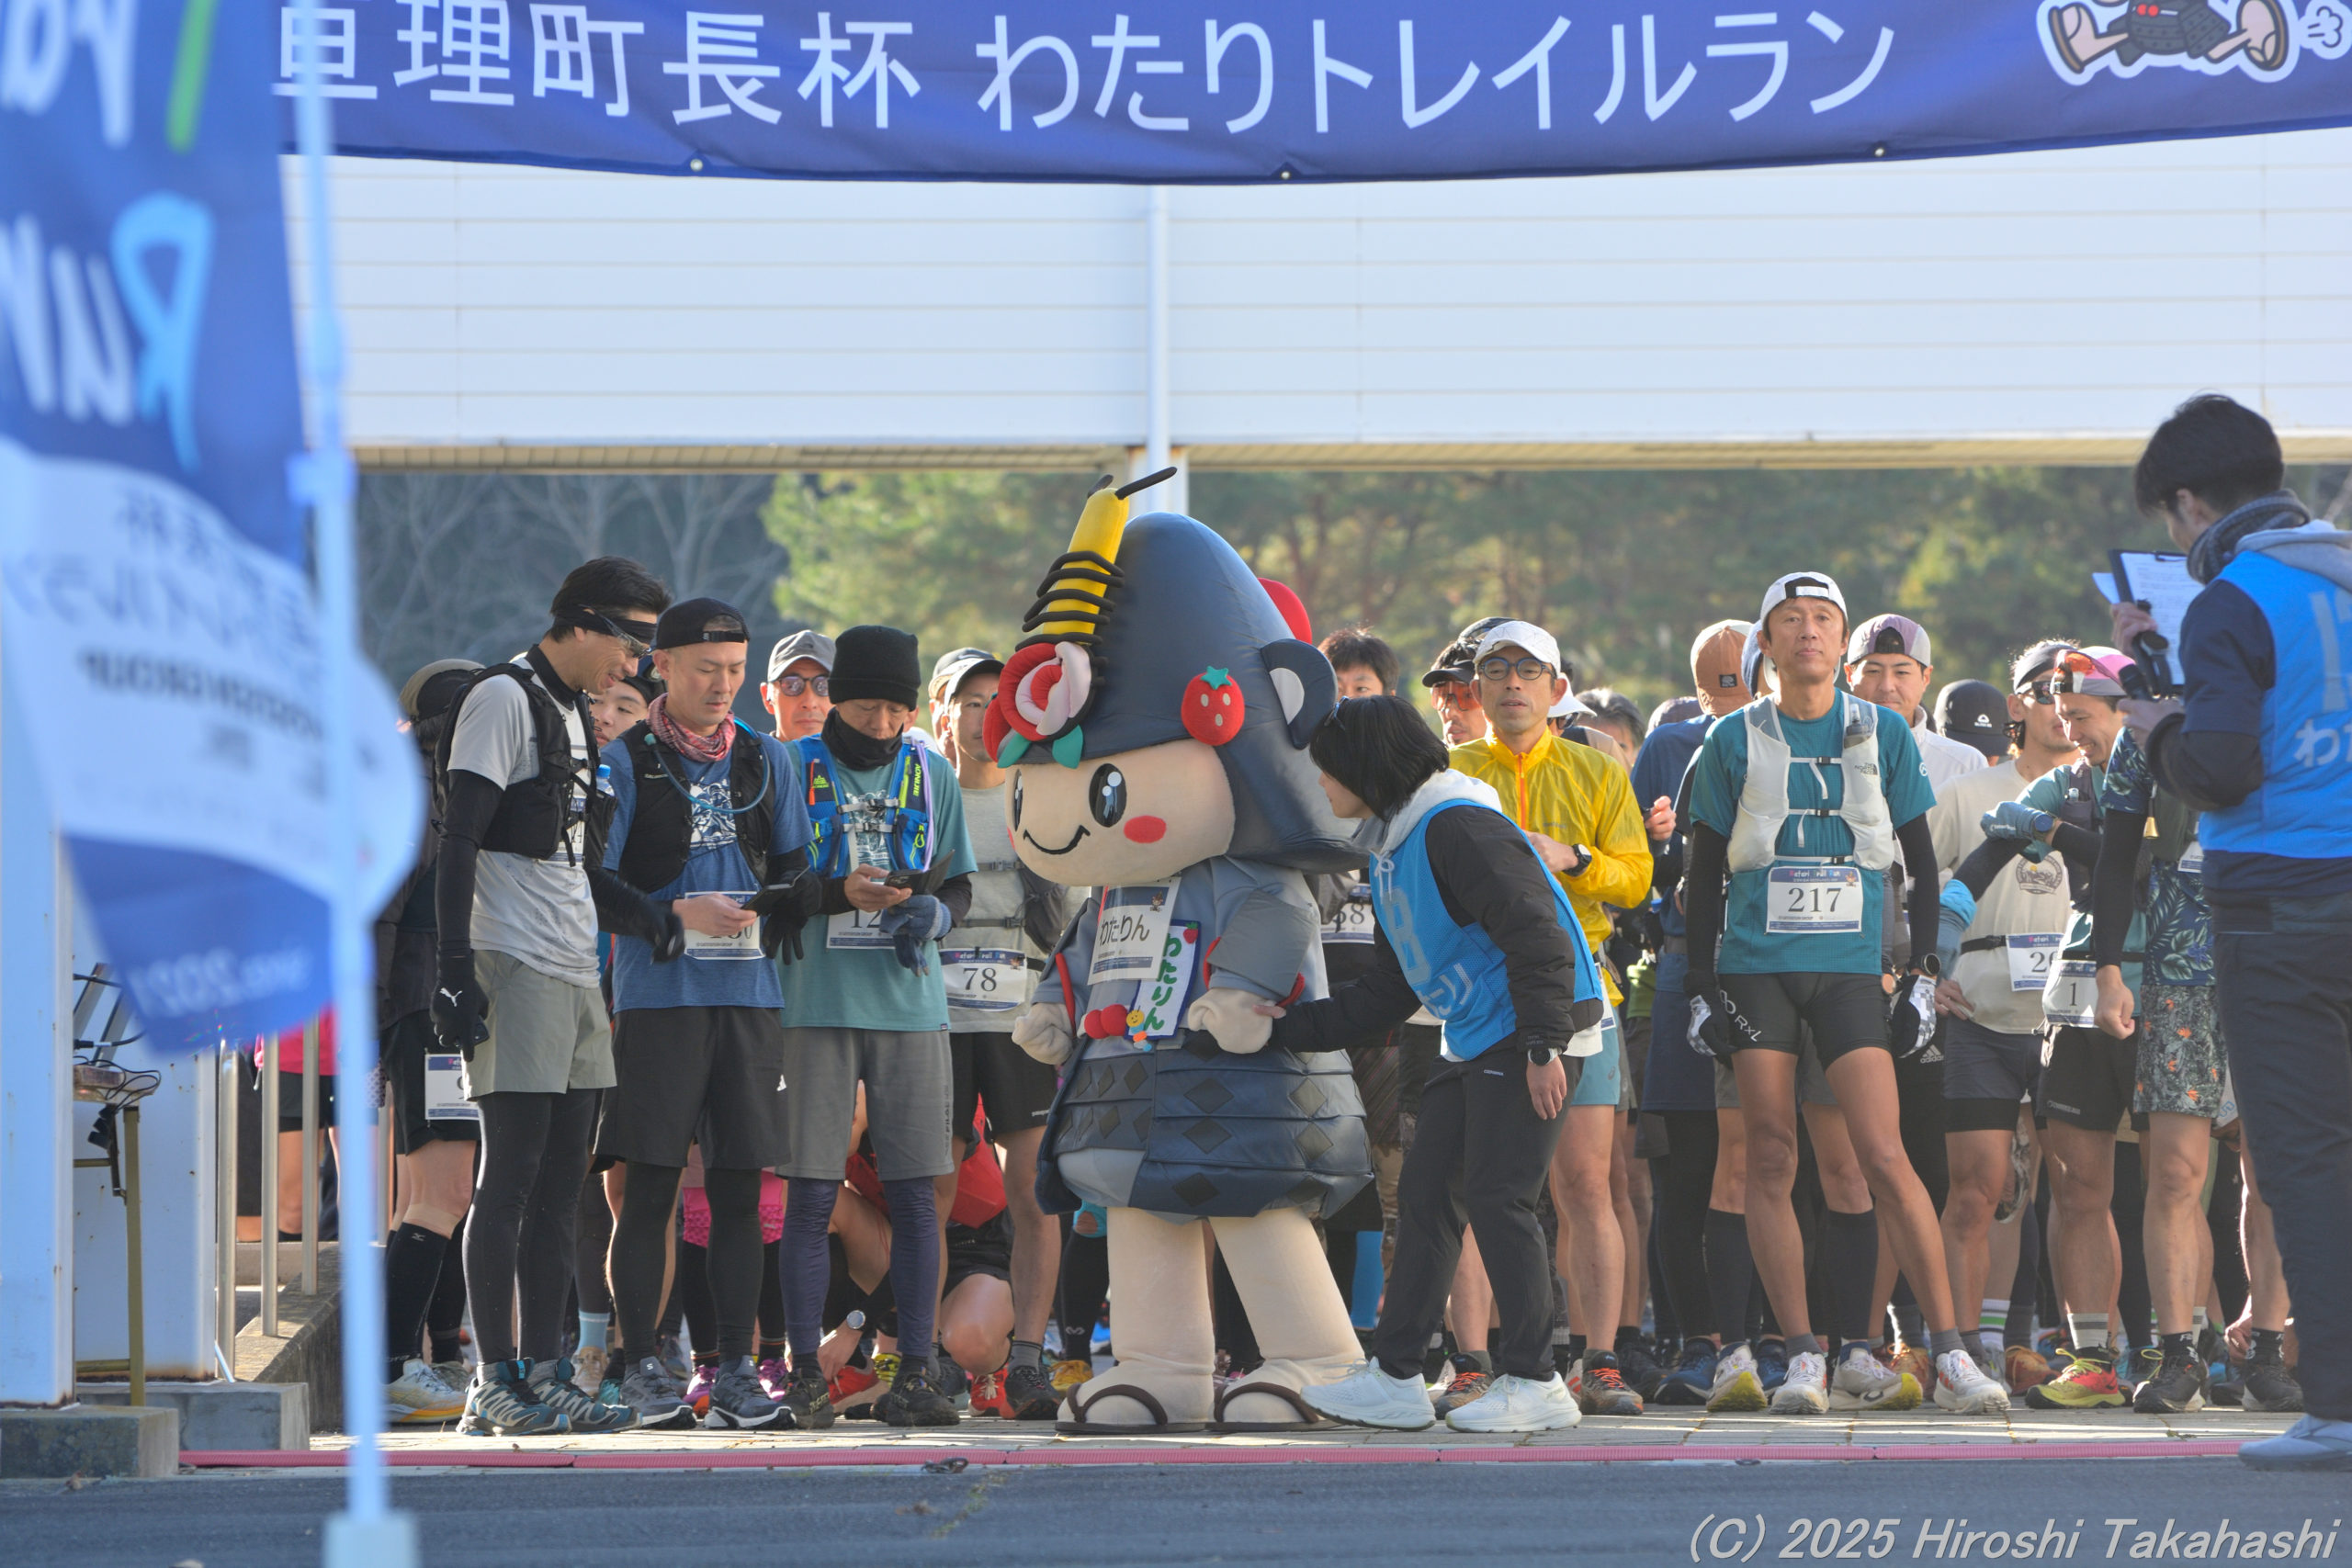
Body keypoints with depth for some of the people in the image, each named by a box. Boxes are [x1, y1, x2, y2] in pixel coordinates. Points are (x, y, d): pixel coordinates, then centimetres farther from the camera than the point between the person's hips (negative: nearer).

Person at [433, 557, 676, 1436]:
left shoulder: (570, 712, 21)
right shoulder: (503, 699, -6)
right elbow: (459, 843, -13)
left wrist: (646, 917, 9)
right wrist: (455, 969, -20)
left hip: (574, 970, 9)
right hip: (516, 968, -9)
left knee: (561, 1183, 7)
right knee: (511, 1179, -9)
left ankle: (543, 1374, 10)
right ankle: (495, 1385, -9)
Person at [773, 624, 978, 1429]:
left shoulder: (931, 774, 10)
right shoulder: (794, 768, 1)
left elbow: (959, 882, 15)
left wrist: (934, 911, -8)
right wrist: (840, 893, -16)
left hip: (911, 1001, 2)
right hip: (818, 1006, -2)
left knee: (915, 1195, 0)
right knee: (810, 1194, -3)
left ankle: (914, 1371, 3)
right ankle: (805, 1371, 2)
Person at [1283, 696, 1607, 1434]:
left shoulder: (1458, 828, -16)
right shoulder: (1392, 852, 17)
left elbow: (1536, 935, -22)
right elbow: (1386, 992, 22)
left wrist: (1543, 1045, -26)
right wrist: (1290, 1027, 19)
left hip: (1531, 1036, -10)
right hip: (1474, 1041, 10)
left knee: (1496, 1197, -10)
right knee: (1425, 1193, 8)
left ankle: (1533, 1381, -3)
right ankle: (1394, 1379, 12)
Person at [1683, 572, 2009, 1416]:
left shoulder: (1882, 735, 7)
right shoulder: (1735, 742, 6)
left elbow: (1923, 865, 11)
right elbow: (1704, 876, 10)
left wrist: (1921, 974, 4)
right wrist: (1701, 988, 3)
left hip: (1850, 968, -1)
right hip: (1755, 970, 1)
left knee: (1884, 1157, -11)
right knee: (1771, 1162, -3)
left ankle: (1950, 1352, -10)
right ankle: (1802, 1355, 0)